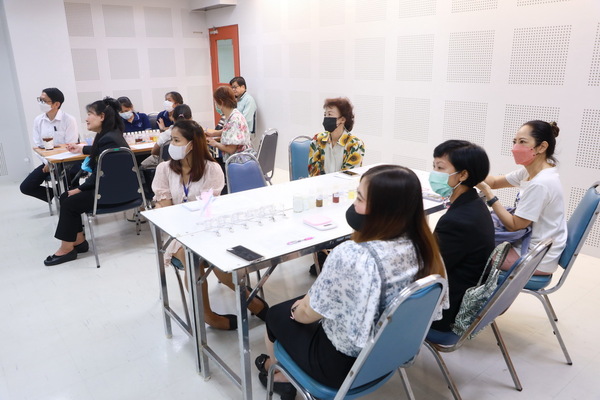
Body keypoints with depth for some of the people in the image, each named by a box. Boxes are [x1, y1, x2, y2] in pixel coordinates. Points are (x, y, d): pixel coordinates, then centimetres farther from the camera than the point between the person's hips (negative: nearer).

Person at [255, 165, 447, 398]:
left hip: (343, 364, -6)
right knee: (303, 302, 25)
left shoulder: (351, 257, -35)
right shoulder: (422, 246, -12)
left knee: (277, 315, 19)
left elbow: (308, 314, -19)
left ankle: (276, 372, 49)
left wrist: (296, 310, 4)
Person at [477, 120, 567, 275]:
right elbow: (495, 182, 9)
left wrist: (487, 192, -23)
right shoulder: (530, 172, 0)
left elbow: (513, 226, -23)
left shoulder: (540, 184, -28)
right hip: (529, 246, 8)